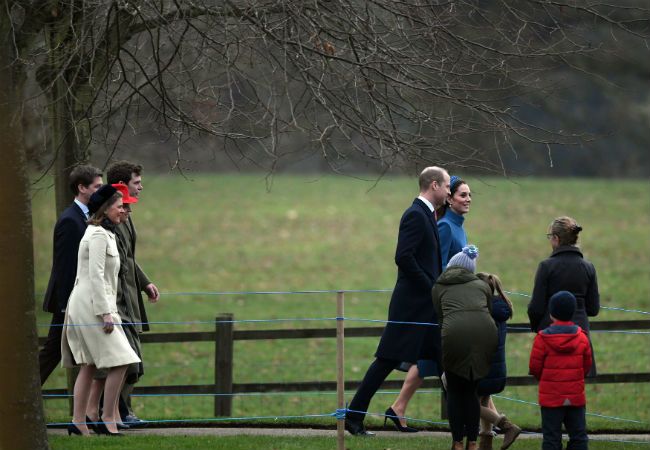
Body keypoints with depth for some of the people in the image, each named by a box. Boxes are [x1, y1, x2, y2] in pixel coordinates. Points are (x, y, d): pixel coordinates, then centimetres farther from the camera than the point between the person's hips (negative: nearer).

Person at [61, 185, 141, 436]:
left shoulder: (103, 234, 19)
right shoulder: (99, 236, -13)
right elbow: (96, 276, -18)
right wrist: (105, 312, -20)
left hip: (83, 305, 11)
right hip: (92, 304, -11)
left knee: (89, 366, 8)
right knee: (120, 362, -11)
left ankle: (78, 422, 7)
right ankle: (108, 419, -8)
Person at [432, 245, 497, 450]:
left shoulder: (439, 287, 26)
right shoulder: (481, 285, 29)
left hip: (455, 333, -2)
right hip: (484, 331, 2)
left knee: (455, 392, 14)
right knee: (472, 391, 17)